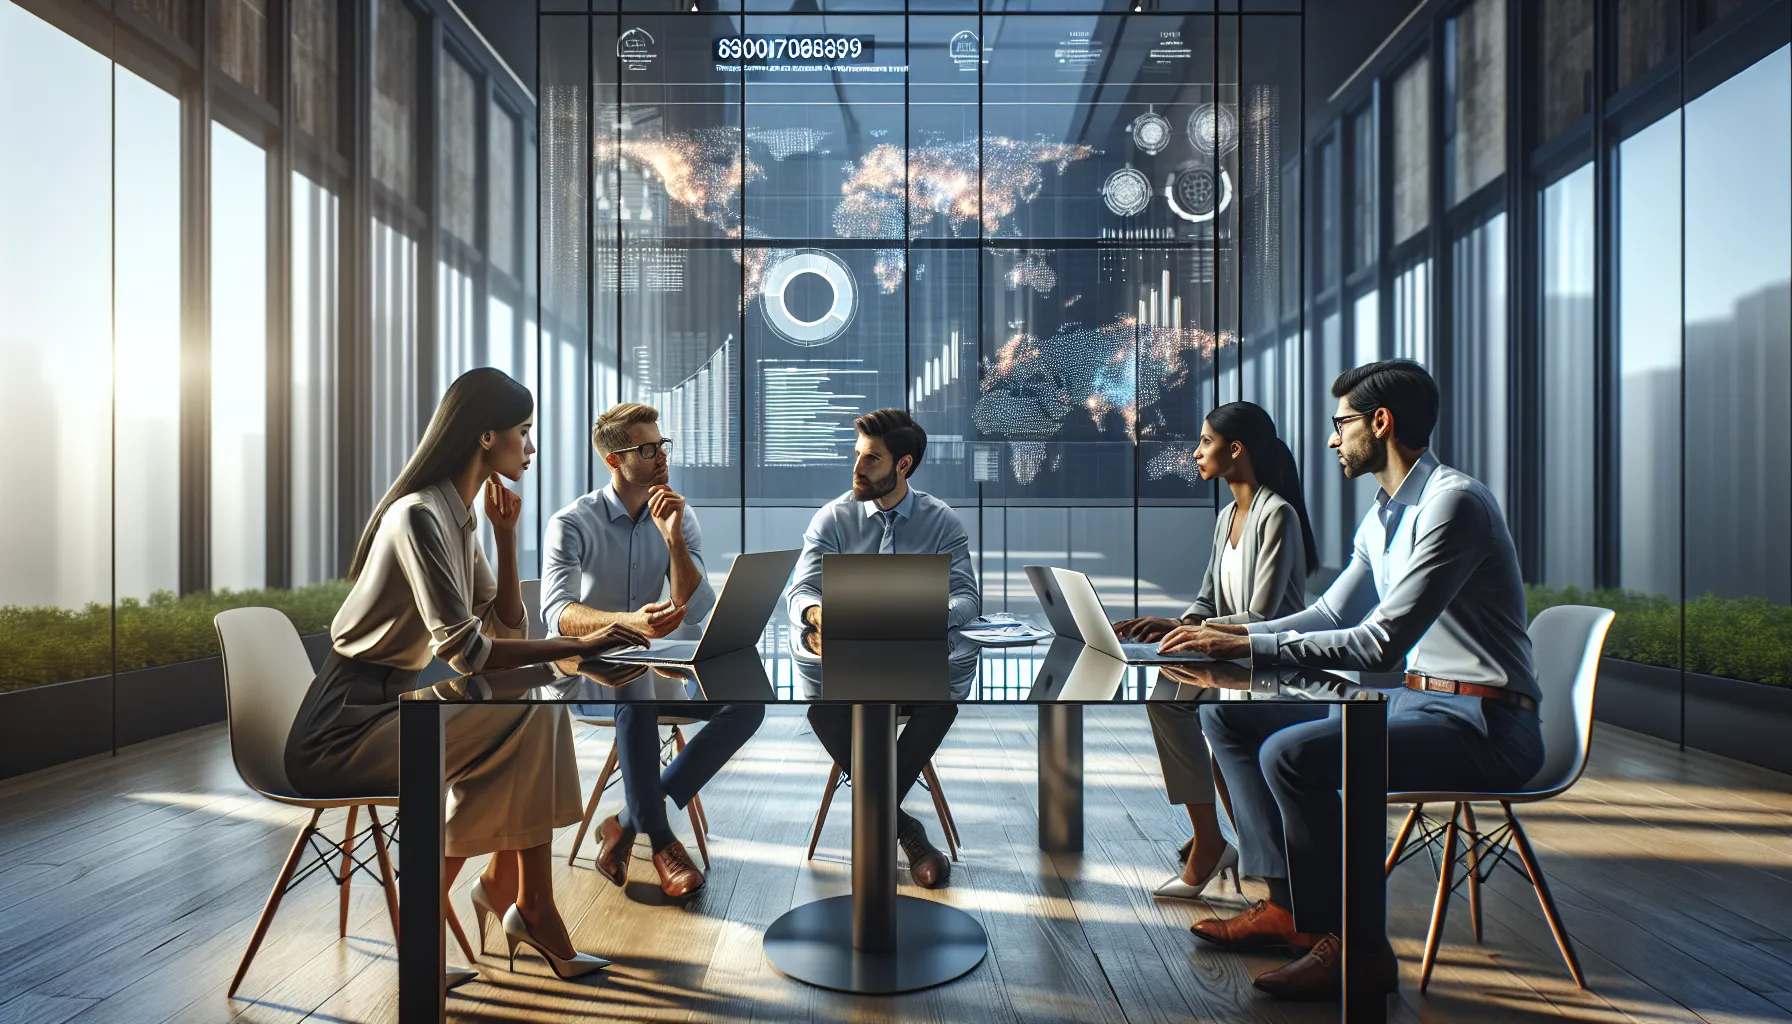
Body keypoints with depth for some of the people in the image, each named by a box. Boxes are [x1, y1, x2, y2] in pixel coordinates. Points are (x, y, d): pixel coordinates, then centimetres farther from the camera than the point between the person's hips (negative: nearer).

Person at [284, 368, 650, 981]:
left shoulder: (460, 518, 10)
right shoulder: (418, 517, -20)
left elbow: (508, 630, 10)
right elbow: (464, 651, -27)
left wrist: (506, 537, 1)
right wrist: (578, 646, -24)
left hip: (392, 710, 9)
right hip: (343, 730, -9)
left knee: (542, 710, -5)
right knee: (523, 722, -20)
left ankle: (504, 889, -1)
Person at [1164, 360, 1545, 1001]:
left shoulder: (1454, 501, -17)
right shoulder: (1382, 517, 13)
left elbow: (1380, 643, -25)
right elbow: (1332, 617, 17)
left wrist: (1250, 647, -25)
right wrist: (1223, 635, 4)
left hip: (1480, 725, -10)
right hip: (1413, 700, 10)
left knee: (1292, 753, -29)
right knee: (1227, 716, 5)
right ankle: (1288, 906, 8)